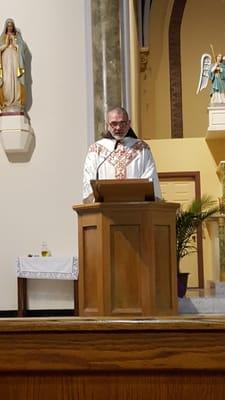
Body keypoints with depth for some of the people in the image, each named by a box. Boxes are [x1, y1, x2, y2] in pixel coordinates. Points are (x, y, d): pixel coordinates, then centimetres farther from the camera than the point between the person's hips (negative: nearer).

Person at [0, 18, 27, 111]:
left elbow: (23, 48, 4)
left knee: (16, 81, -8)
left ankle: (17, 103, -9)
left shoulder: (17, 36, 14)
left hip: (16, 61, 1)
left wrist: (14, 43, -7)